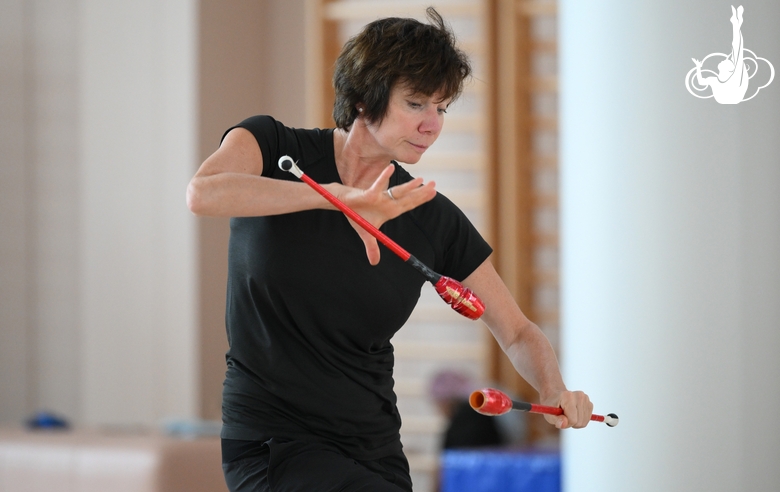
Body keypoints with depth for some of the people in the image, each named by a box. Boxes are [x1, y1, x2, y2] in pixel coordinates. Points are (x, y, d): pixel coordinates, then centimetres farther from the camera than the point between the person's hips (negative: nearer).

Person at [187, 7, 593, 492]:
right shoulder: (275, 147, -5)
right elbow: (203, 193, -28)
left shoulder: (434, 220, 3)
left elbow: (519, 333, 9)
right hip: (273, 446, -5)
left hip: (377, 449, 5)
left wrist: (555, 389, -14)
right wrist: (342, 197, -35)